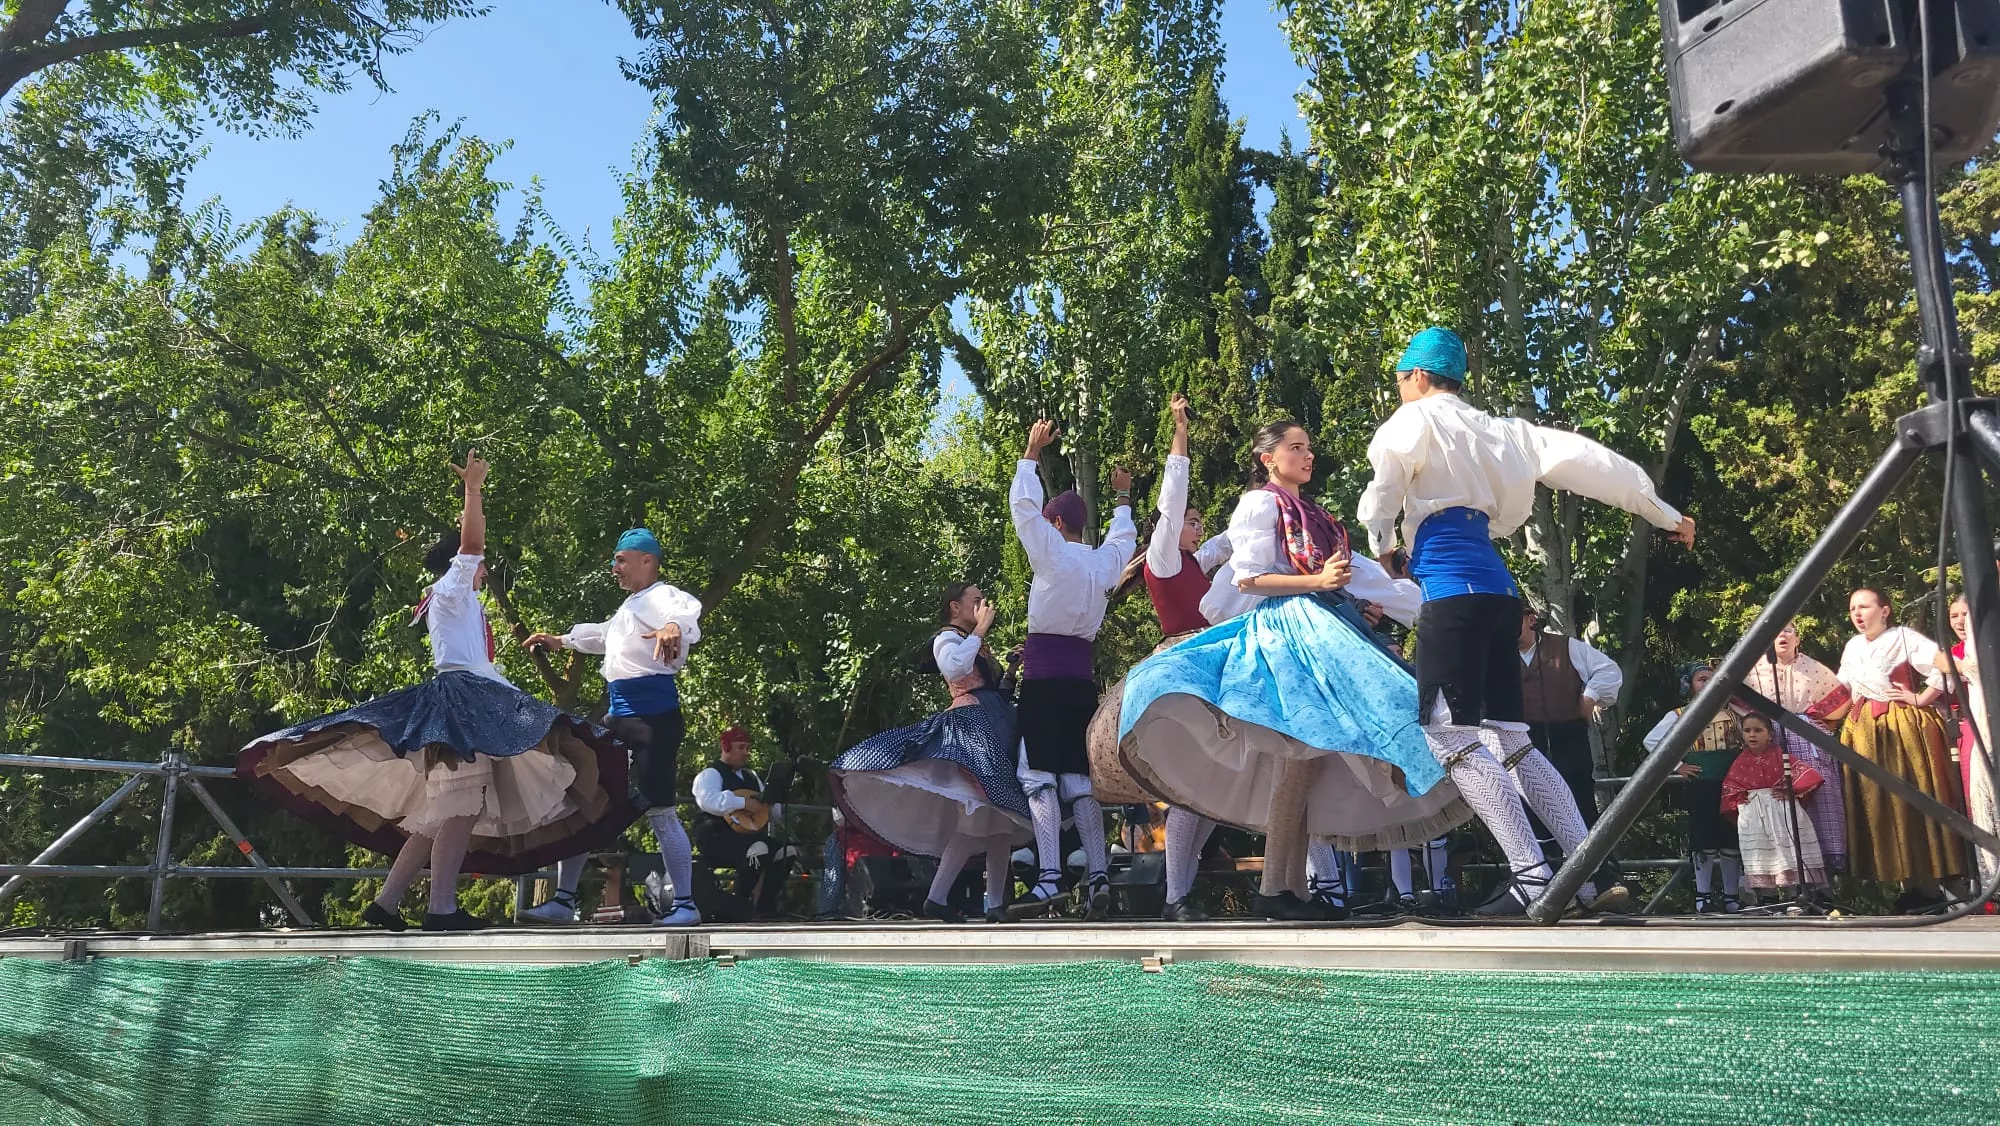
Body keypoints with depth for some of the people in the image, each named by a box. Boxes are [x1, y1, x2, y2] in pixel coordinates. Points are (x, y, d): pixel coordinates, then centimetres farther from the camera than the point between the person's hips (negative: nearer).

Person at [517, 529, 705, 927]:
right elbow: (602, 634, 45)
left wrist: (674, 627, -57)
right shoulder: (628, 606, 23)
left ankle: (685, 905, 2)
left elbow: (688, 610, -34)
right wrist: (560, 640, 54)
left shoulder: (662, 596, -8)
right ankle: (563, 900, 19)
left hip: (654, 713, -10)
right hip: (617, 715, 10)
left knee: (659, 809, -10)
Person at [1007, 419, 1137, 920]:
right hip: (1083, 675, 6)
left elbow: (1023, 505, 2)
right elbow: (1123, 537, 35)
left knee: (1039, 774, -9)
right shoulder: (1105, 561, 13)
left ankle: (1048, 879, -18)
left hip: (1045, 670, -6)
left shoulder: (1053, 554, -3)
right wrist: (1122, 497, 49)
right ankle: (1098, 878, 1)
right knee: (1079, 777, 8)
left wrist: (1032, 453, 12)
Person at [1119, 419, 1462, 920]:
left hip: (1329, 628, 8)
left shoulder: (1316, 517, 25)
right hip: (1287, 627, -8)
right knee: (1307, 751, -18)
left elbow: (1362, 573, 25)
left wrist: (1427, 605, 21)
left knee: (1315, 756, 0)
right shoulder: (1261, 504, 2)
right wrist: (1317, 581, -17)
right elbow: (1247, 579, -8)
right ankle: (1275, 887, -16)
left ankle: (1296, 885, 3)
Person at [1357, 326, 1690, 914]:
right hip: (1499, 589, 8)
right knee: (1510, 739, 9)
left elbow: (1383, 491, 1)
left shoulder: (1417, 418, 4)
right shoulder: (1498, 430, 22)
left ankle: (1532, 878, -16)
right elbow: (1584, 458, 20)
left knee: (1451, 734, -9)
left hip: (1453, 586, -8)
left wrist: (1380, 547, 21)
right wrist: (1663, 514, 27)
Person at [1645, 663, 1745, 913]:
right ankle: (1703, 895, 8)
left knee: (1732, 839, 5)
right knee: (1703, 840, -1)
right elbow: (1651, 741, 0)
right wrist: (1677, 766, -4)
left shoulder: (1732, 712, 9)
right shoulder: (1679, 716, 2)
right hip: (1700, 787, -2)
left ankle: (1732, 896, 14)